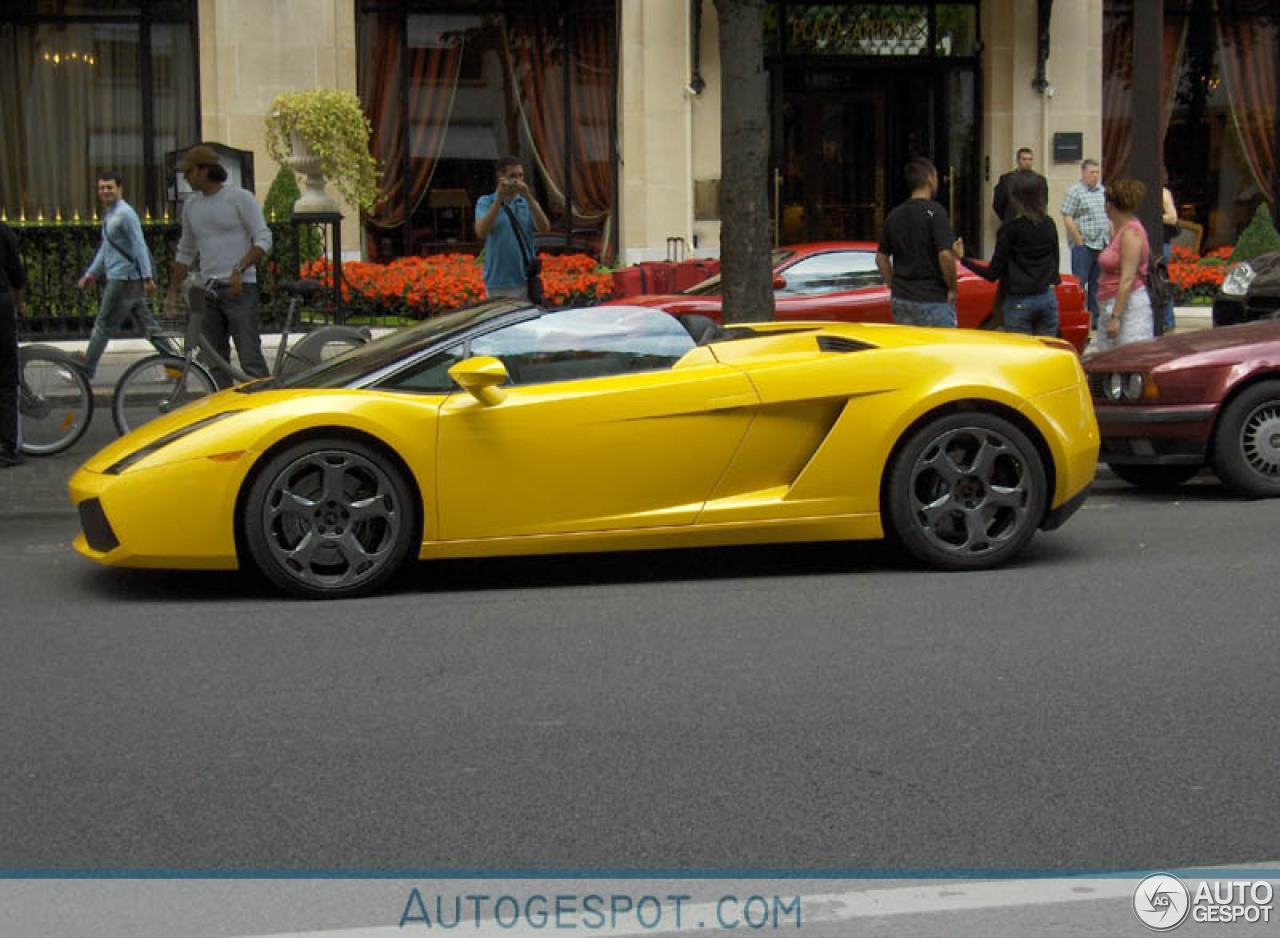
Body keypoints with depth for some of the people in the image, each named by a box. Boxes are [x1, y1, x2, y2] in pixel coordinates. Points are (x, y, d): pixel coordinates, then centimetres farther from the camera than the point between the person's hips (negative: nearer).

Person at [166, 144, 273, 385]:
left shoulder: (240, 198, -4)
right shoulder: (191, 205, 14)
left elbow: (263, 239, -9)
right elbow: (185, 252, 23)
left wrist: (238, 270, -21)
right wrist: (172, 291, 20)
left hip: (239, 288, -6)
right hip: (207, 291, 6)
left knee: (251, 359, -12)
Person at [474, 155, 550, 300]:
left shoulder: (527, 202, 10)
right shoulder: (485, 202, 4)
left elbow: (544, 228, -7)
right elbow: (481, 231, -14)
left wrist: (528, 197, -17)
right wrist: (499, 199, -19)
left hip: (526, 281, 2)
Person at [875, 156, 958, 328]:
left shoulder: (894, 215, 9)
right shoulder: (935, 212, -11)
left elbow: (881, 258, 12)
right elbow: (945, 255, -19)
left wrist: (895, 286, 16)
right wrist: (952, 289, -7)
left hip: (900, 299, 6)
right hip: (934, 300, -6)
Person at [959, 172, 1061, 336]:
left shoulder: (1009, 230, -12)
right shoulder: (1049, 225, 3)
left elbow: (992, 273, -11)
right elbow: (1054, 263, 12)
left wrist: (963, 259, -5)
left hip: (1019, 302, -5)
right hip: (1048, 299, 5)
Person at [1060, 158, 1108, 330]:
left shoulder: (1103, 191, 15)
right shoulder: (1075, 191, -6)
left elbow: (1109, 217, 22)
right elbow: (1067, 218, -11)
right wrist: (1079, 241, -13)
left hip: (1102, 245, 7)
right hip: (1083, 246, -7)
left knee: (1097, 284, 10)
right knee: (1079, 283, -5)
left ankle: (1095, 319, 17)